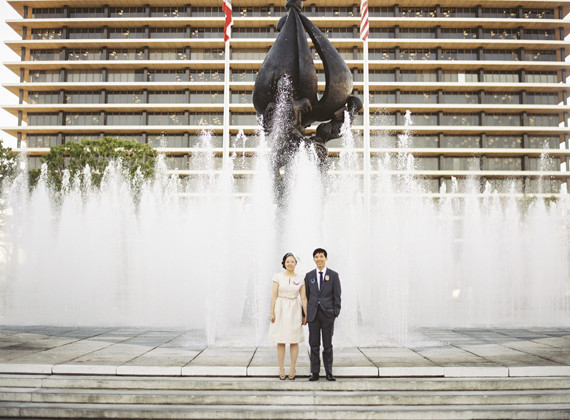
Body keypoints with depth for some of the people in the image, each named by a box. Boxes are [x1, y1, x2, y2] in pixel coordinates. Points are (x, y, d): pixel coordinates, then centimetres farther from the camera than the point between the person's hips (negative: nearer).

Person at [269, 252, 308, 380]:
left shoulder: (300, 279, 4)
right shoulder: (278, 277, 1)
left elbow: (303, 298, 5)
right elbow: (274, 295, 0)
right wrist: (272, 313, -6)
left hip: (294, 311, 1)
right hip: (280, 310, -1)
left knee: (294, 341, 3)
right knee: (280, 341, 2)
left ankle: (292, 369, 13)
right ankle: (281, 369, 10)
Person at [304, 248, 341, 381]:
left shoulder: (333, 275, 2)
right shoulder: (309, 275, 8)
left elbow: (337, 296, 1)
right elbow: (306, 295, 9)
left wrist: (336, 313, -6)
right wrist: (304, 314, 5)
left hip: (327, 313, -2)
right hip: (313, 313, 2)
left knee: (328, 345, 4)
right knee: (314, 344, 4)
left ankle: (329, 372, 12)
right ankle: (315, 373, 11)